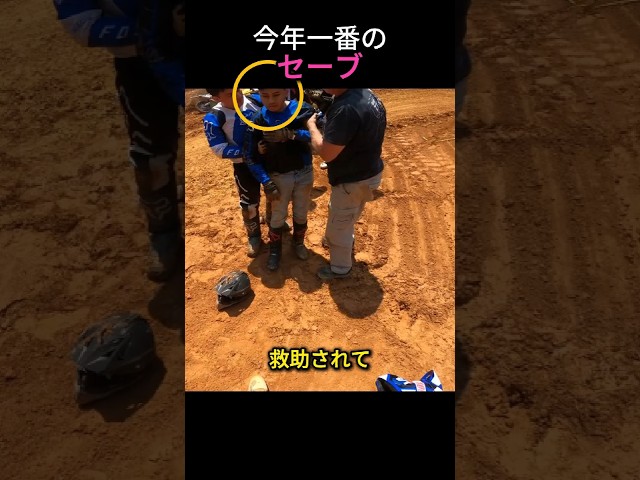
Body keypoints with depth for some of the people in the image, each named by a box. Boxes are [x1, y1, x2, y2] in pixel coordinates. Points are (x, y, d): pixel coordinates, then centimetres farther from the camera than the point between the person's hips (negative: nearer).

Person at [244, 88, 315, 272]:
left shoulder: (303, 110, -11)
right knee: (278, 216, 11)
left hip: (305, 173, 1)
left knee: (301, 213, 17)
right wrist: (266, 183, -15)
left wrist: (289, 135, -36)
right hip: (279, 177, -1)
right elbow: (250, 156, -9)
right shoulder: (258, 121, -13)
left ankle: (298, 242, 43)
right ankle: (275, 250, 33)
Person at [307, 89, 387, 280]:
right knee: (345, 217, 33)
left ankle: (340, 268, 35)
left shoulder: (346, 108, -34)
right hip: (369, 171, 9)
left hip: (352, 180, -9)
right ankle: (345, 242, 59)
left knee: (338, 226, 14)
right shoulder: (367, 95, -3)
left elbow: (326, 153, -28)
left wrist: (312, 125, -12)